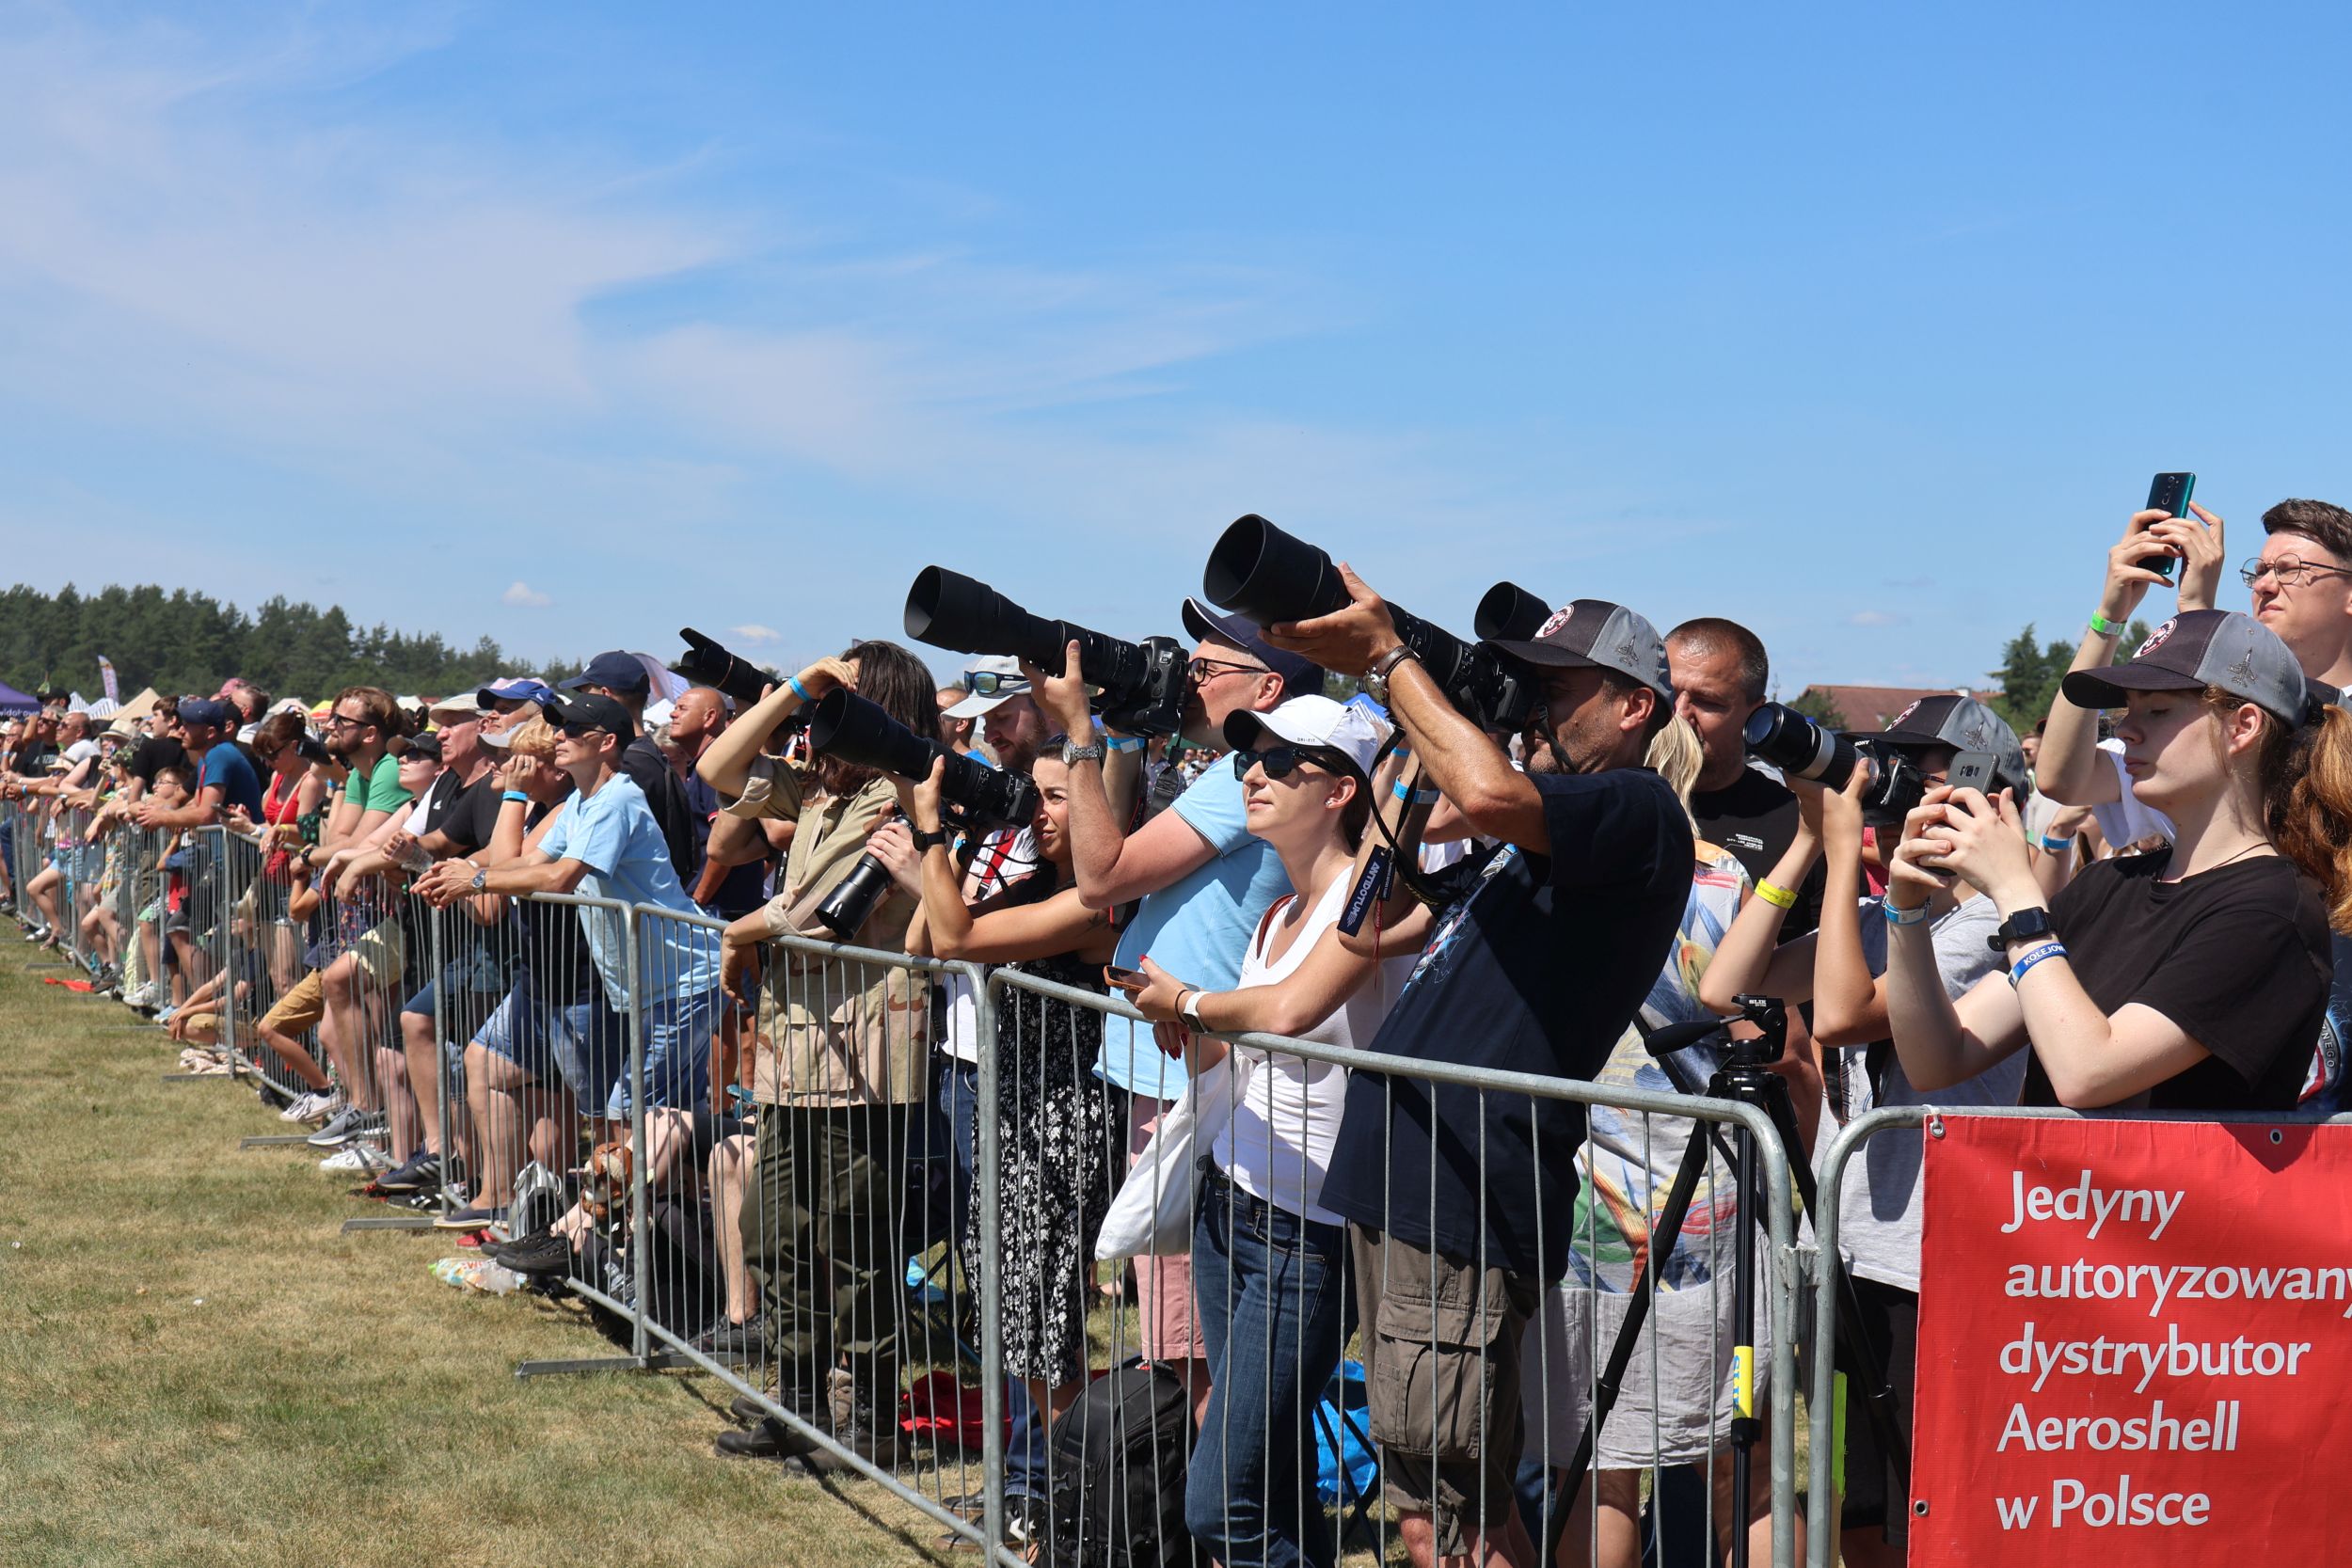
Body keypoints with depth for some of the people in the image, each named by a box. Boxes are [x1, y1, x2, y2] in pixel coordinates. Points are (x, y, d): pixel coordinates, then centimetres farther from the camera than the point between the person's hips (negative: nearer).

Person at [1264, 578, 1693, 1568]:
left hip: (1462, 1204, -10)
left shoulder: (1641, 814, -9)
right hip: (1402, 1189, 10)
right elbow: (1376, 919, 24)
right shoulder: (1526, 845, 21)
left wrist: (1388, 660, -16)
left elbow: (1488, 793, -28)